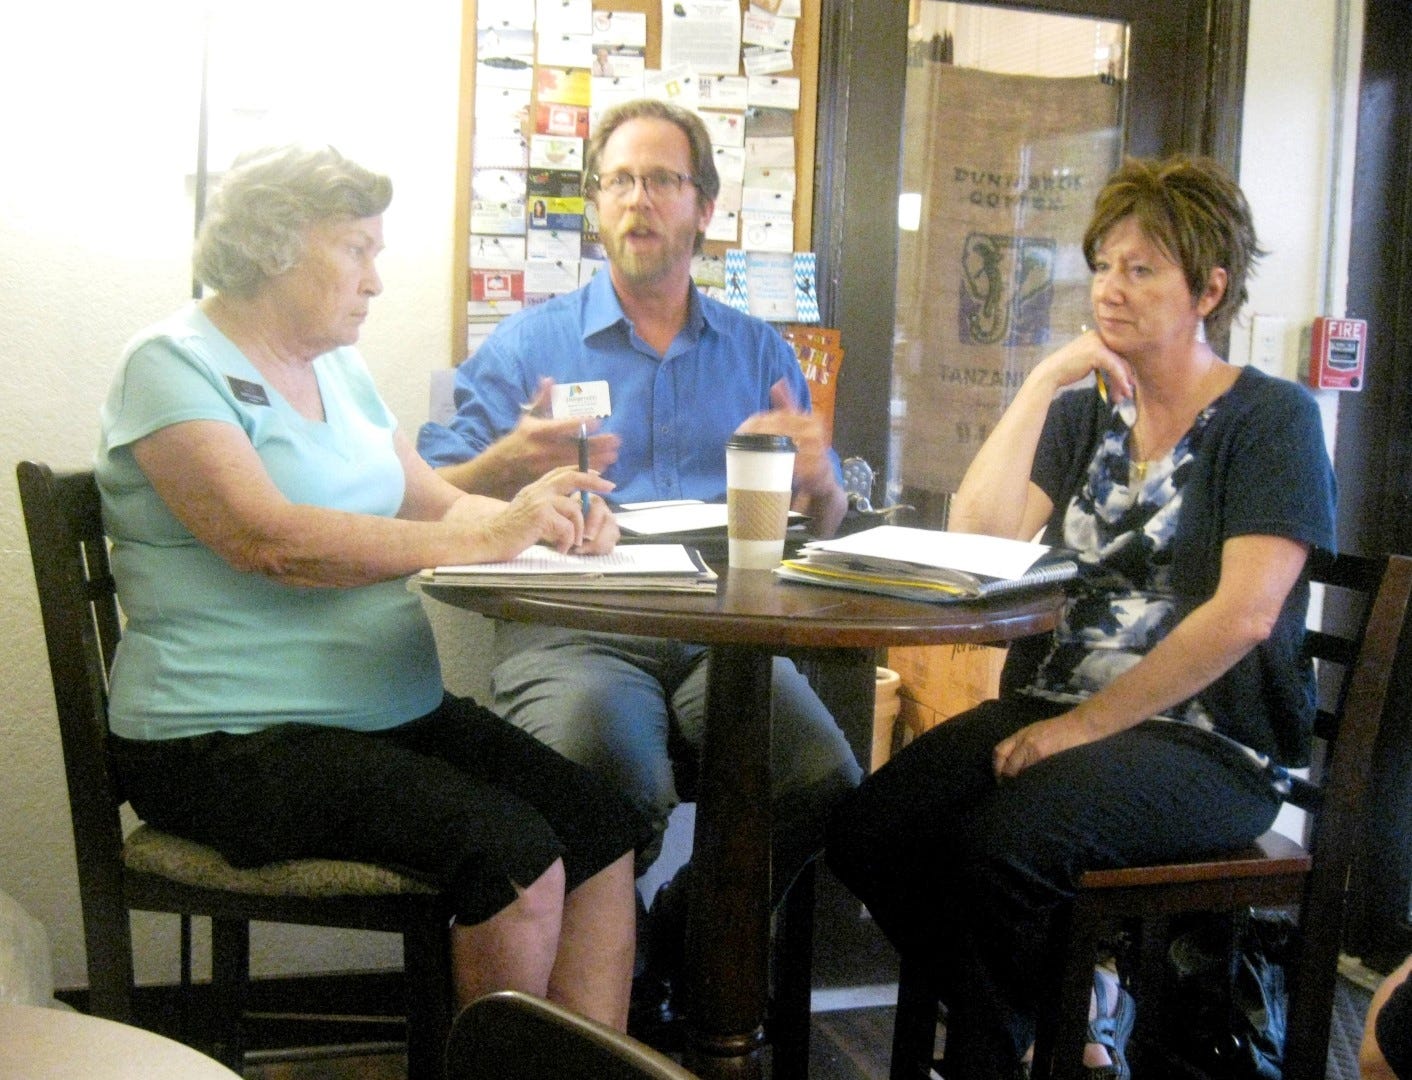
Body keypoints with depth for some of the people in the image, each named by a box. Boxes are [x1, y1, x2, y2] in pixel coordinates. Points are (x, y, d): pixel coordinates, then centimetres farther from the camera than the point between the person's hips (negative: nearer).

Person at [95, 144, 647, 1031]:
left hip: (400, 714, 8)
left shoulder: (338, 368, 17)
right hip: (229, 743, -7)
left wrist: (547, 519, -8)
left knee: (605, 830, -12)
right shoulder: (175, 366, -7)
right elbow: (268, 539, -22)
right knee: (515, 857, -24)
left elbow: (435, 503, 14)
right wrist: (483, 538, -24)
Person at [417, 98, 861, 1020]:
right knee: (613, 781, -34)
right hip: (571, 628, -2)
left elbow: (824, 525, 20)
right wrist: (512, 464, -14)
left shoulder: (761, 353, 22)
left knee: (825, 779, -26)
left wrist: (817, 477, -3)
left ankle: (677, 953, 3)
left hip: (722, 631, 3)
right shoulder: (531, 343, 14)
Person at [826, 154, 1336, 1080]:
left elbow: (1243, 615, -13)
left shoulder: (1271, 419, -1)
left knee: (1000, 842, -32)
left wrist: (1086, 725, -15)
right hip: (1053, 706, 6)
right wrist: (1044, 380, -3)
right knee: (868, 832, -18)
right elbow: (977, 540, 1)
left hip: (1209, 741, -5)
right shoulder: (1084, 413, 17)